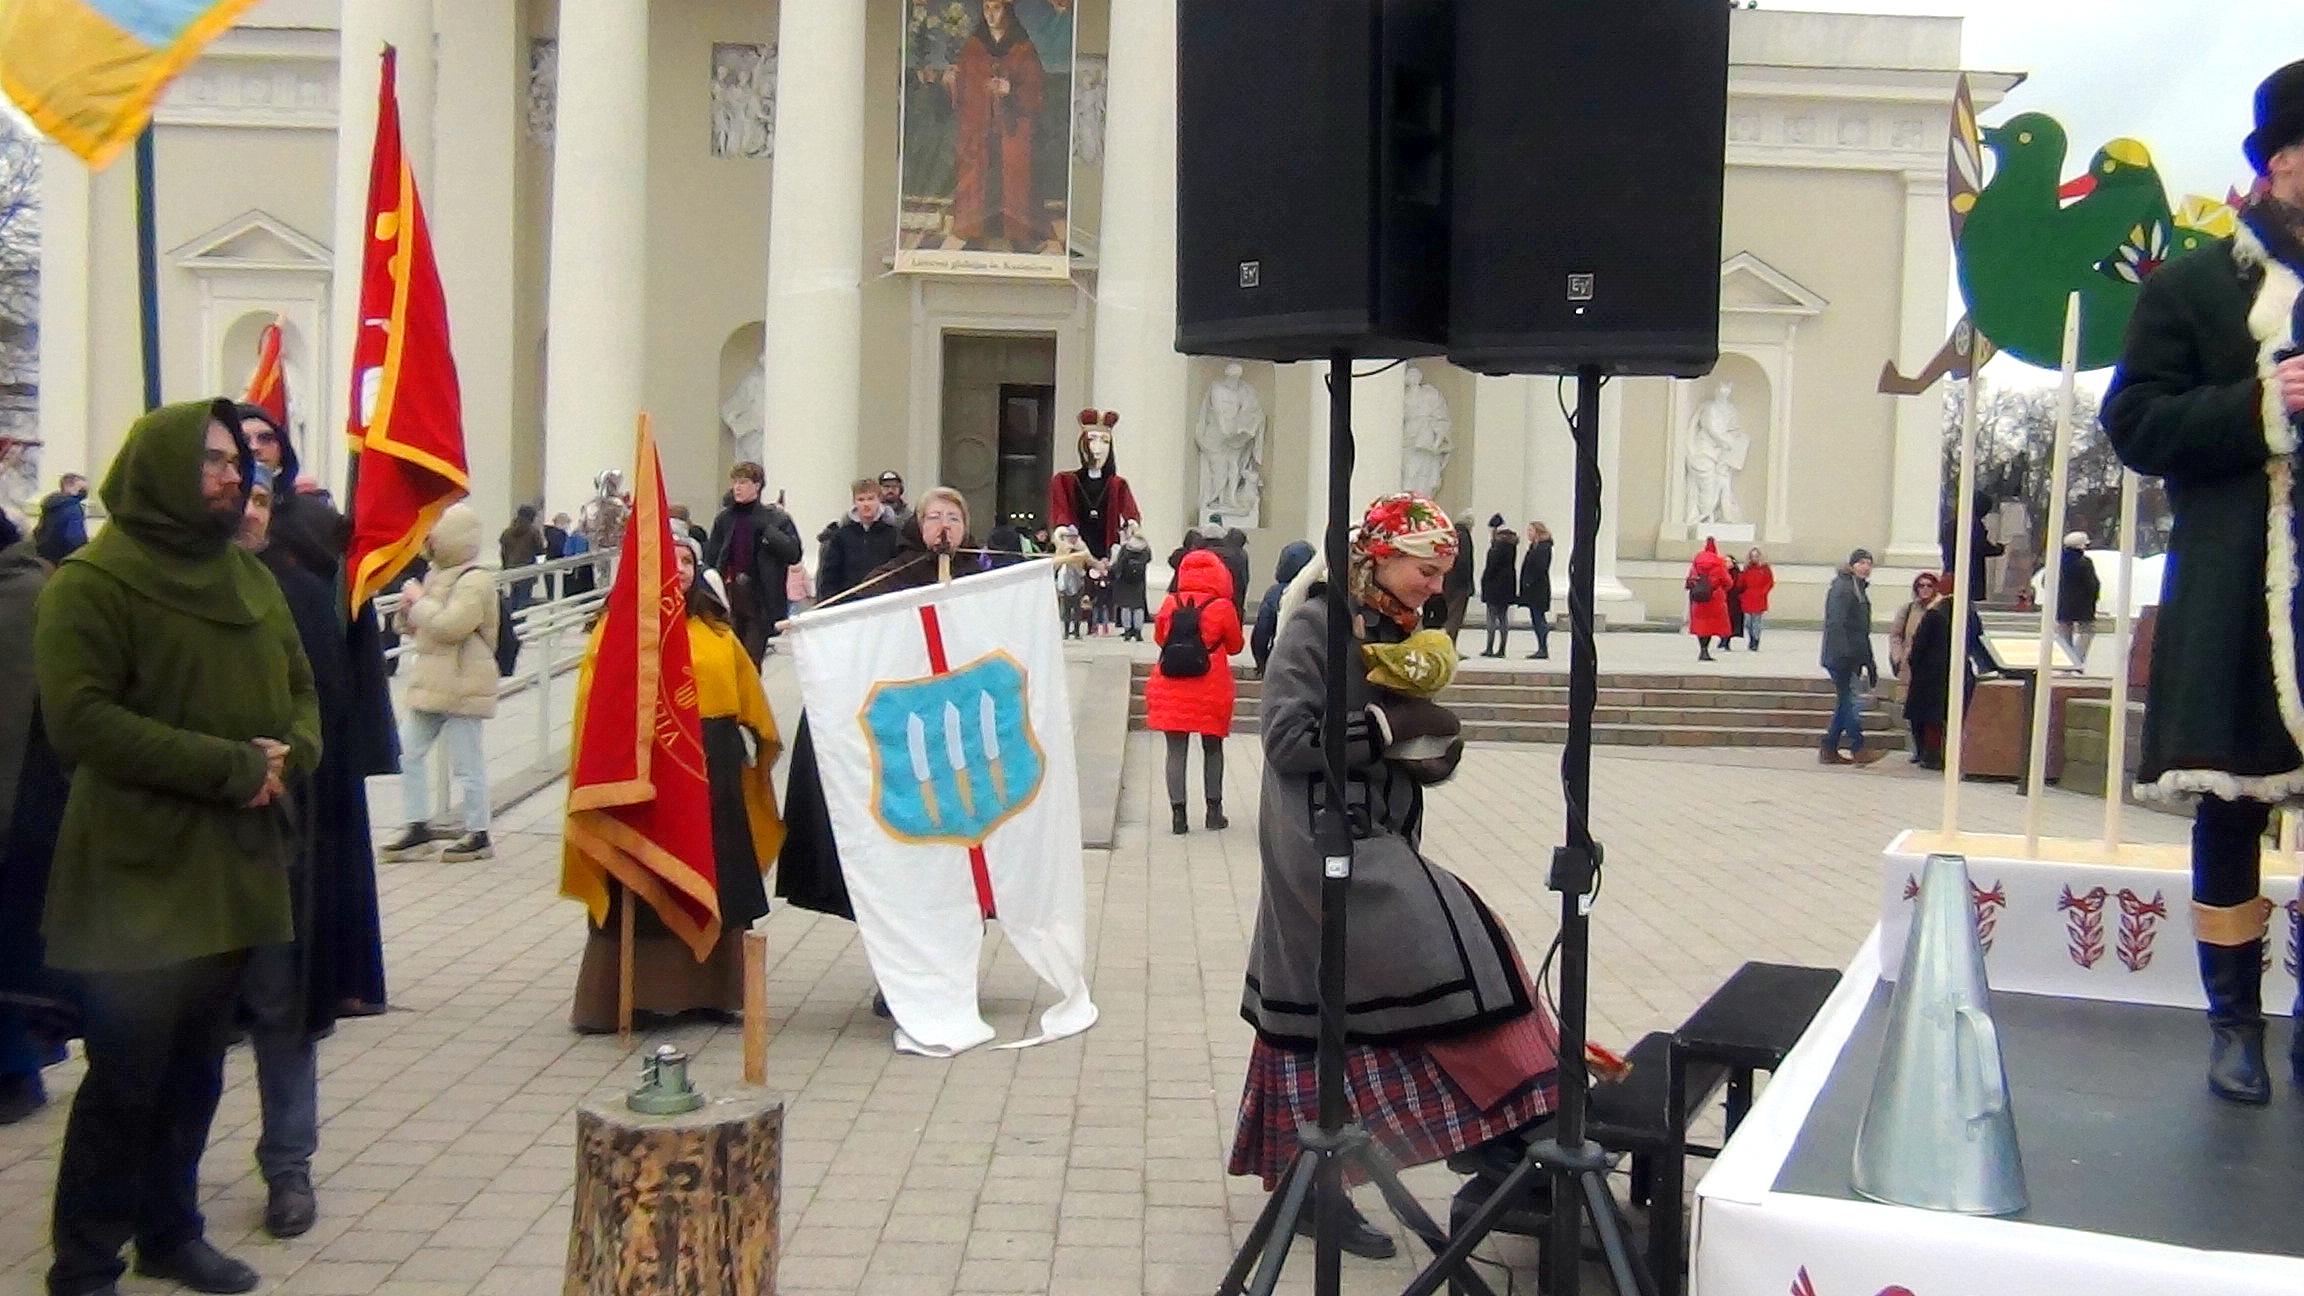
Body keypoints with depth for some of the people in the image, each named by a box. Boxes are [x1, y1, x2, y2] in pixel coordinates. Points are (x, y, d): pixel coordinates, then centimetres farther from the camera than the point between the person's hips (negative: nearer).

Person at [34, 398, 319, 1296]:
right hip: (138, 875, -6)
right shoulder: (93, 581, -9)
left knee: (195, 1071, 14)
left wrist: (289, 757, -4)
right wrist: (230, 766, -20)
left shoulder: (249, 576, 14)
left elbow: (299, 688, 18)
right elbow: (80, 717, -19)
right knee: (126, 1080, 0)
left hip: (233, 868, 7)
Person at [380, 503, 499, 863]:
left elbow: (450, 625, -28)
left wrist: (420, 602, -14)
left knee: (466, 762, -1)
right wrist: (409, 610, 1)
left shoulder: (475, 581, -15)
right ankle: (419, 828, 17)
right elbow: (417, 627, 23)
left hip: (463, 685, -9)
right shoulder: (438, 574, 15)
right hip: (431, 682, 9)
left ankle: (478, 835, 10)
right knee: (409, 752, 9)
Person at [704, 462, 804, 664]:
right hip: (728, 599, 3)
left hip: (760, 601, -3)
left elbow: (794, 553, -10)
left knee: (752, 660, -3)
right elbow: (710, 559, 10)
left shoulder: (775, 518, 0)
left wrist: (766, 529, -14)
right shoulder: (724, 519, 8)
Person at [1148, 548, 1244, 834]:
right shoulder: (1222, 607, -8)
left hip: (1171, 689, 1)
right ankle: (1214, 812, 18)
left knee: (1176, 751, 6)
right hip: (1211, 690, -1)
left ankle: (1178, 814, 3)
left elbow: (1159, 637, 13)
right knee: (1213, 749, 15)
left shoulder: (1171, 603, -2)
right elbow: (1235, 646, 3)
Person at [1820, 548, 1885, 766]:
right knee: (1854, 701, -10)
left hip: (1853, 657, 10)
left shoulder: (1860, 589, 20)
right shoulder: (1842, 587, -10)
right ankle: (1858, 749, -8)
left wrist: (1869, 661, 19)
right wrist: (1846, 654, -25)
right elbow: (1836, 623, -18)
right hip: (1841, 656, -10)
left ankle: (1829, 750, 13)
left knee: (1845, 703, 9)